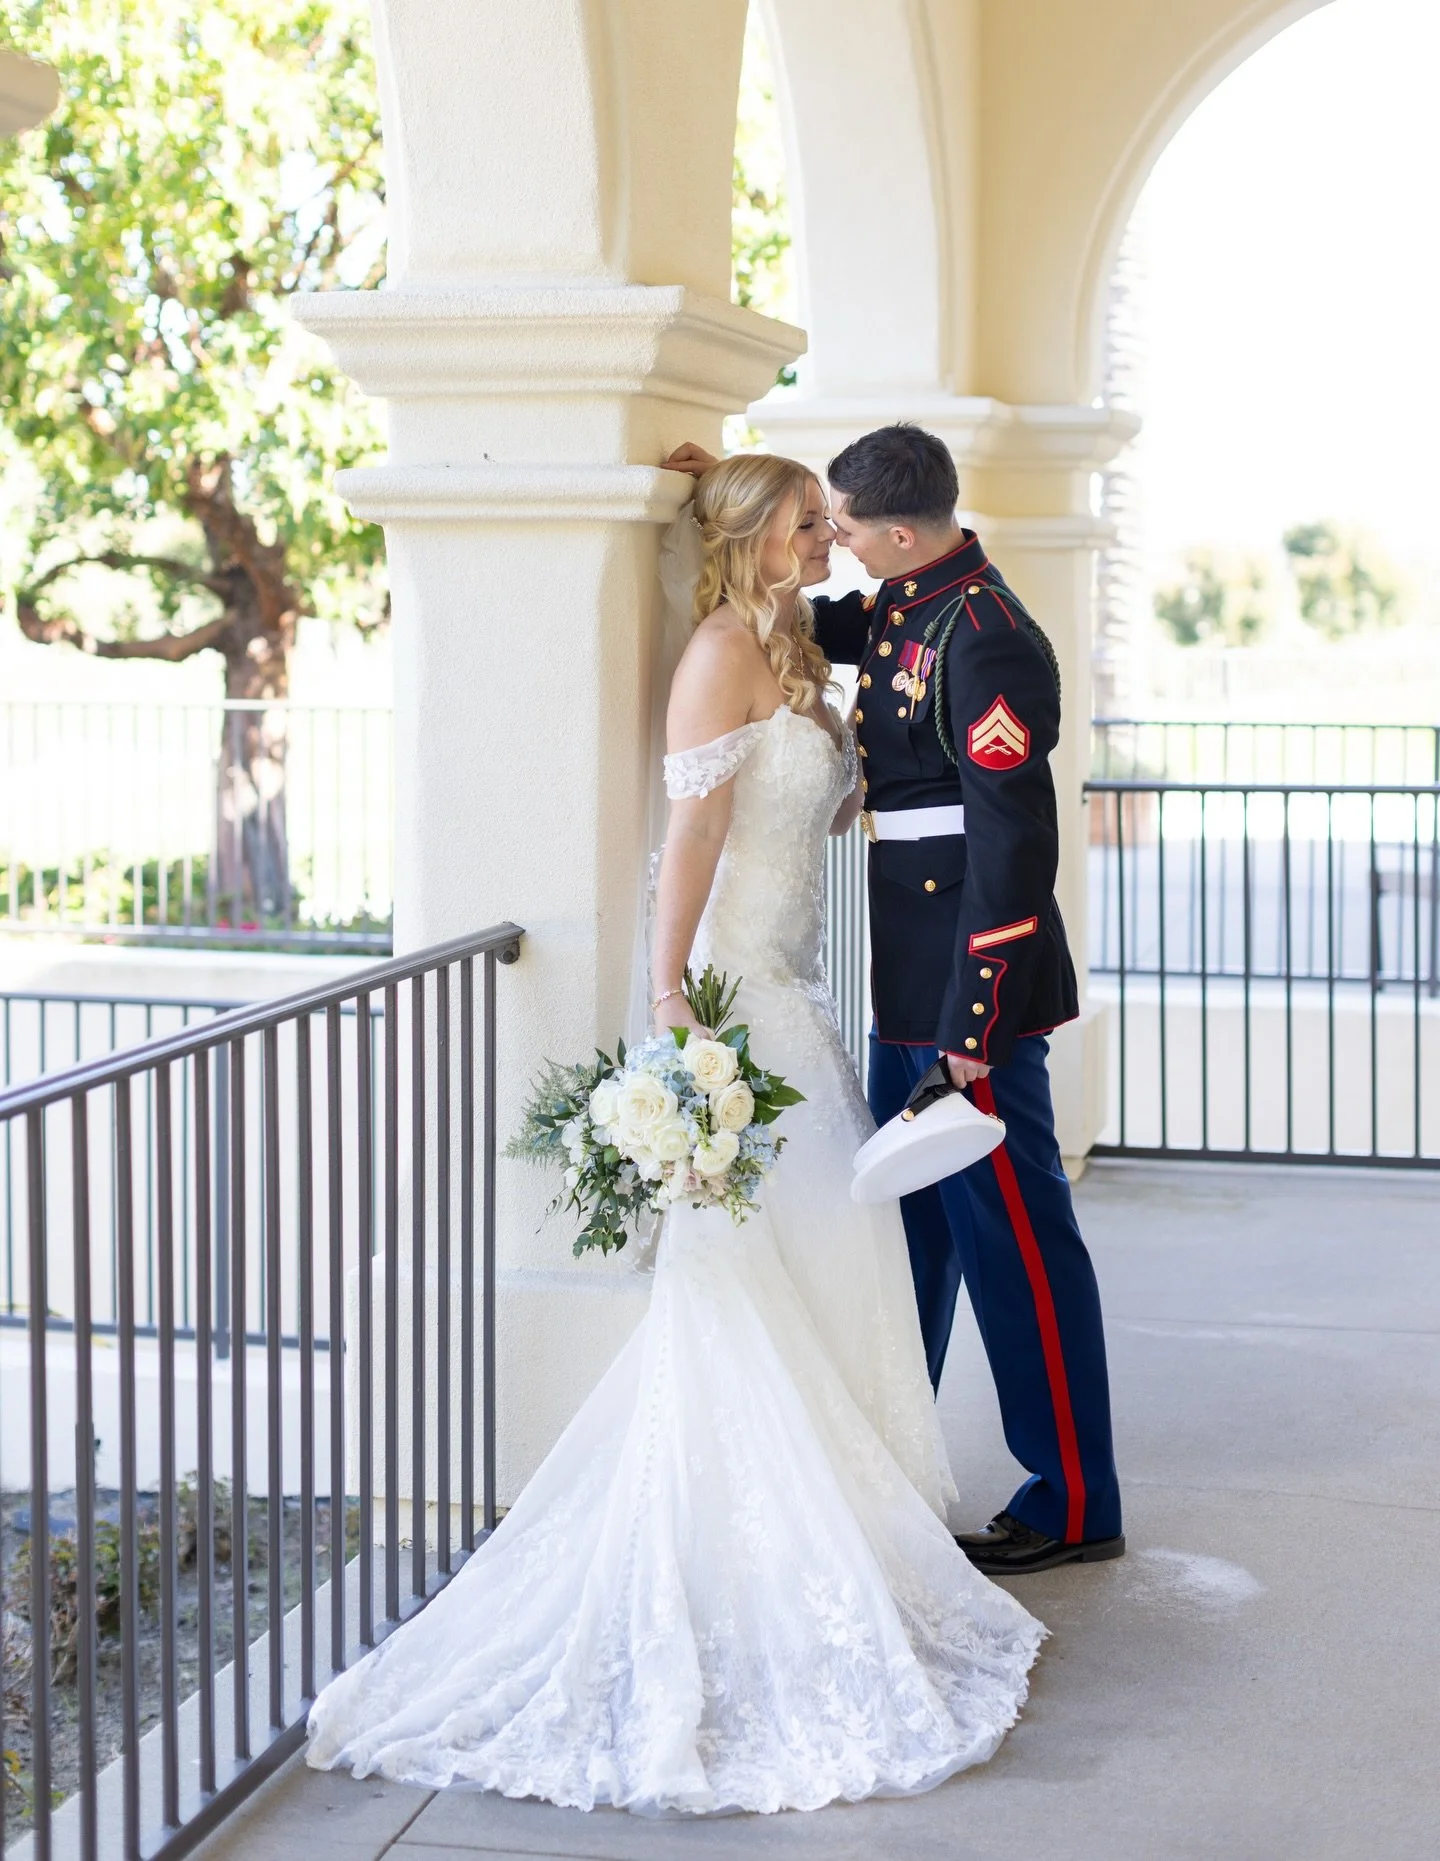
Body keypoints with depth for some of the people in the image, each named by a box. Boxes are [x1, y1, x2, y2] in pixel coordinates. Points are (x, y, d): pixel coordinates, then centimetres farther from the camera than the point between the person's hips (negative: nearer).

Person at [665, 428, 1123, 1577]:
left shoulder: (984, 639, -20)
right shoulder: (904, 610, 9)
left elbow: (1014, 844, -23)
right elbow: (809, 624, 30)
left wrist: (972, 1028, -24)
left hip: (971, 987, -10)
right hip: (913, 984, 10)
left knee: (1011, 1234, -1)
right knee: (910, 1218, 19)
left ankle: (1075, 1505, 11)